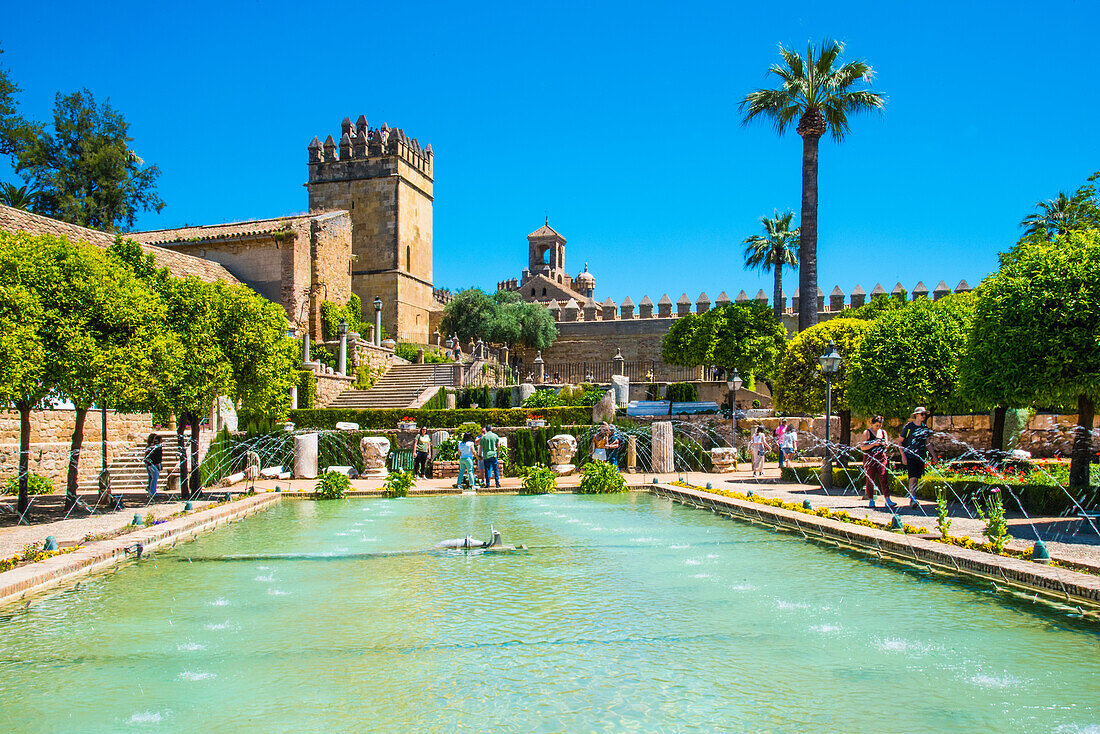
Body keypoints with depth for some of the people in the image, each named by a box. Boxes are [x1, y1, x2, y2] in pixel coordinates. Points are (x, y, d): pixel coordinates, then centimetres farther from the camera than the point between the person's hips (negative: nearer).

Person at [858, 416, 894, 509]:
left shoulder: (883, 432, 14)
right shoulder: (867, 432, 0)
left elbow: (887, 445, 19)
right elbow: (862, 447, -6)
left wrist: (885, 444, -5)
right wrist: (874, 444, -16)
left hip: (881, 457, 3)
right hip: (870, 458, -3)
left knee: (883, 478, -8)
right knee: (870, 479, 0)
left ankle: (887, 500, -11)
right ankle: (871, 500, 8)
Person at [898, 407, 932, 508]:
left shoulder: (925, 428, 12)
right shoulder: (908, 427, -4)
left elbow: (927, 443, 22)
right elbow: (899, 441, -2)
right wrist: (903, 455, -11)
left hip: (921, 457, 5)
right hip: (910, 456, -5)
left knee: (916, 478, 7)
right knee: (913, 477, -18)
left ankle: (912, 499, 17)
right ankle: (913, 499, -25)